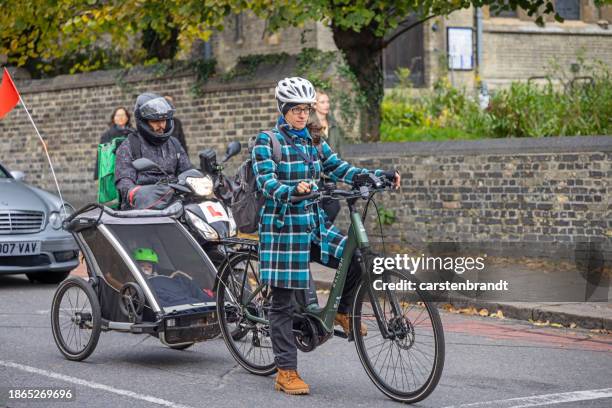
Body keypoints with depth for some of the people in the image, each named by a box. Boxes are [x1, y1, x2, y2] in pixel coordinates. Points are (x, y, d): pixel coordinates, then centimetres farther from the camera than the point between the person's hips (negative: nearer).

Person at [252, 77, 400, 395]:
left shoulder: (313, 141, 13)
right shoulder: (267, 141, -6)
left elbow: (340, 169, 8)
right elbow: (267, 183, -18)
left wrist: (380, 175, -5)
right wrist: (293, 190, -38)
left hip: (313, 224, 5)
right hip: (282, 226, -5)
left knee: (355, 258, -16)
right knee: (283, 302, -2)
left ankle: (342, 312, 10)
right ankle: (286, 372, 5)